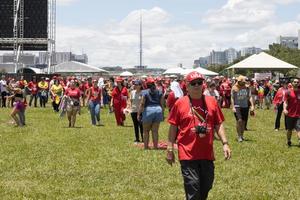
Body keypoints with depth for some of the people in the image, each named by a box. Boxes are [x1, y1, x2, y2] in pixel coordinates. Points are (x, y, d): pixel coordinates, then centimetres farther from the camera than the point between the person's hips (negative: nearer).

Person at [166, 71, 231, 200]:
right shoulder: (180, 103, -3)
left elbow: (218, 124, 9)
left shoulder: (211, 101, 5)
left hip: (207, 153, 4)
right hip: (188, 154, -4)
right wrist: (170, 149, -1)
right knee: (192, 187, -5)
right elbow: (173, 127, 0)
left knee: (206, 186, 14)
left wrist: (225, 143, 0)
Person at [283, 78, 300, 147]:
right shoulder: (289, 92, -2)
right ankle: (289, 141, 32)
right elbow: (285, 102, -3)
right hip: (290, 114, 0)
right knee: (289, 129, 14)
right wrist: (285, 109, -21)